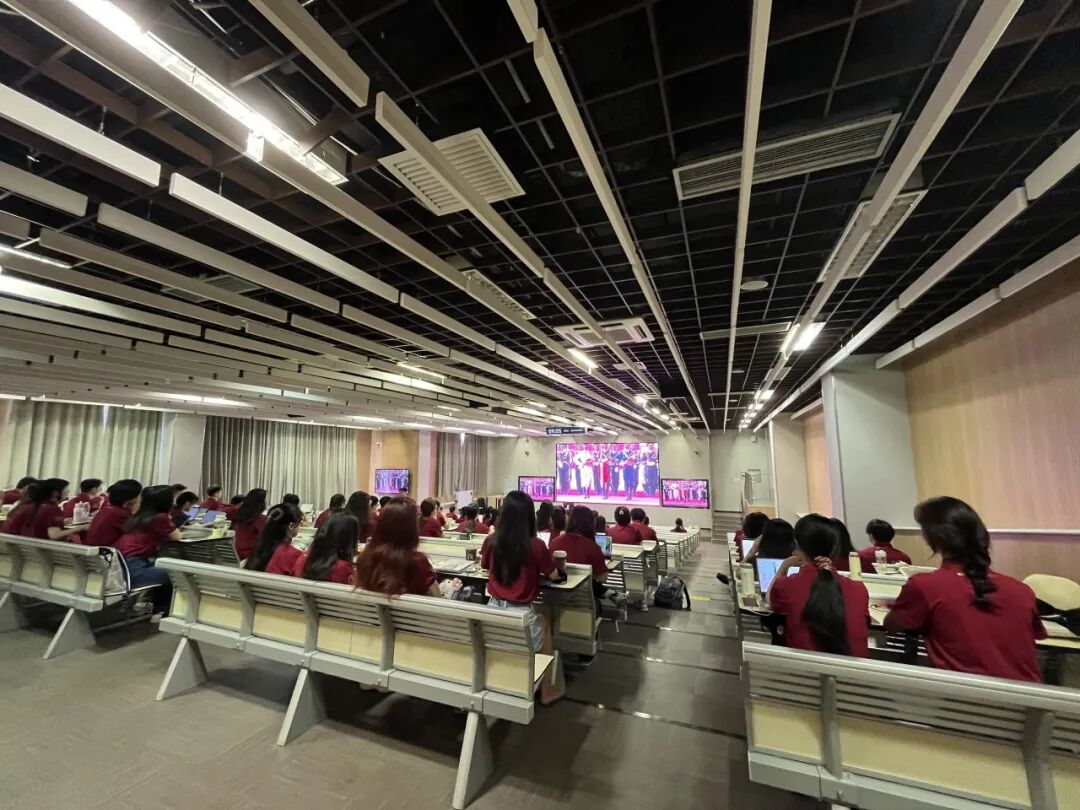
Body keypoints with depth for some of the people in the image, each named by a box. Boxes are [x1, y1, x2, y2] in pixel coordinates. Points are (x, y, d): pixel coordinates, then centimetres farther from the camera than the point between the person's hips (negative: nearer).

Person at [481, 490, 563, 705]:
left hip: (493, 609, 4)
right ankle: (546, 690, 36)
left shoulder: (492, 542, -4)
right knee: (543, 623, 28)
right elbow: (554, 575, 0)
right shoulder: (536, 545, -15)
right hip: (521, 613, -4)